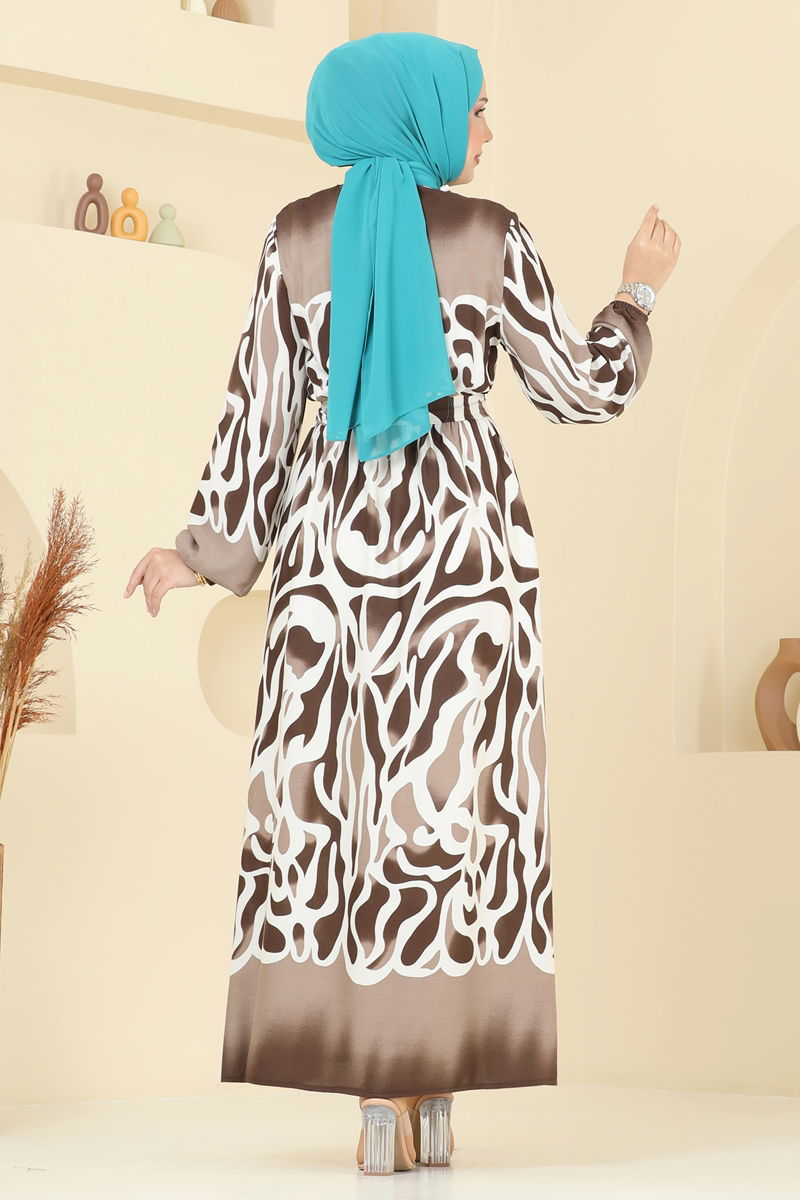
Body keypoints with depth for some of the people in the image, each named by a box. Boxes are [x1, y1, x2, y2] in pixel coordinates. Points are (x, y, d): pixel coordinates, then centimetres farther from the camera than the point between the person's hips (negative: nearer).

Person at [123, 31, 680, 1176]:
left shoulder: (299, 234, 3)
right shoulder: (492, 236, -1)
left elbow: (262, 401, 0)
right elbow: (587, 392, 3)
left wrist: (207, 552, 5)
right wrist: (641, 288, 19)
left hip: (336, 535, 1)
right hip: (464, 536, -1)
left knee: (334, 796, 1)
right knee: (455, 795, 0)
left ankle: (381, 1099, -4)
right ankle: (433, 1097, -3)